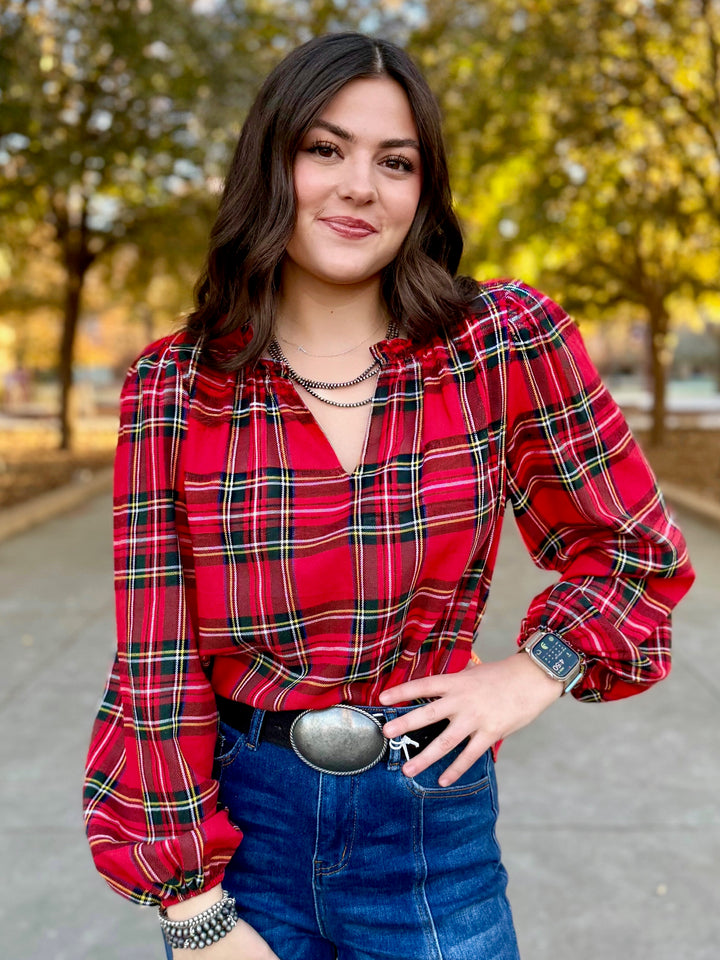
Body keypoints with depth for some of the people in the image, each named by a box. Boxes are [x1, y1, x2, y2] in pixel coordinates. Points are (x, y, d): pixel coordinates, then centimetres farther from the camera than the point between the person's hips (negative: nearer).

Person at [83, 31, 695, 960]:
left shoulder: (508, 342, -8)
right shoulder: (173, 388, -8)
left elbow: (636, 547, 3)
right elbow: (156, 659, -8)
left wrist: (535, 670, -10)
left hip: (431, 825, 0)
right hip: (237, 817, 1)